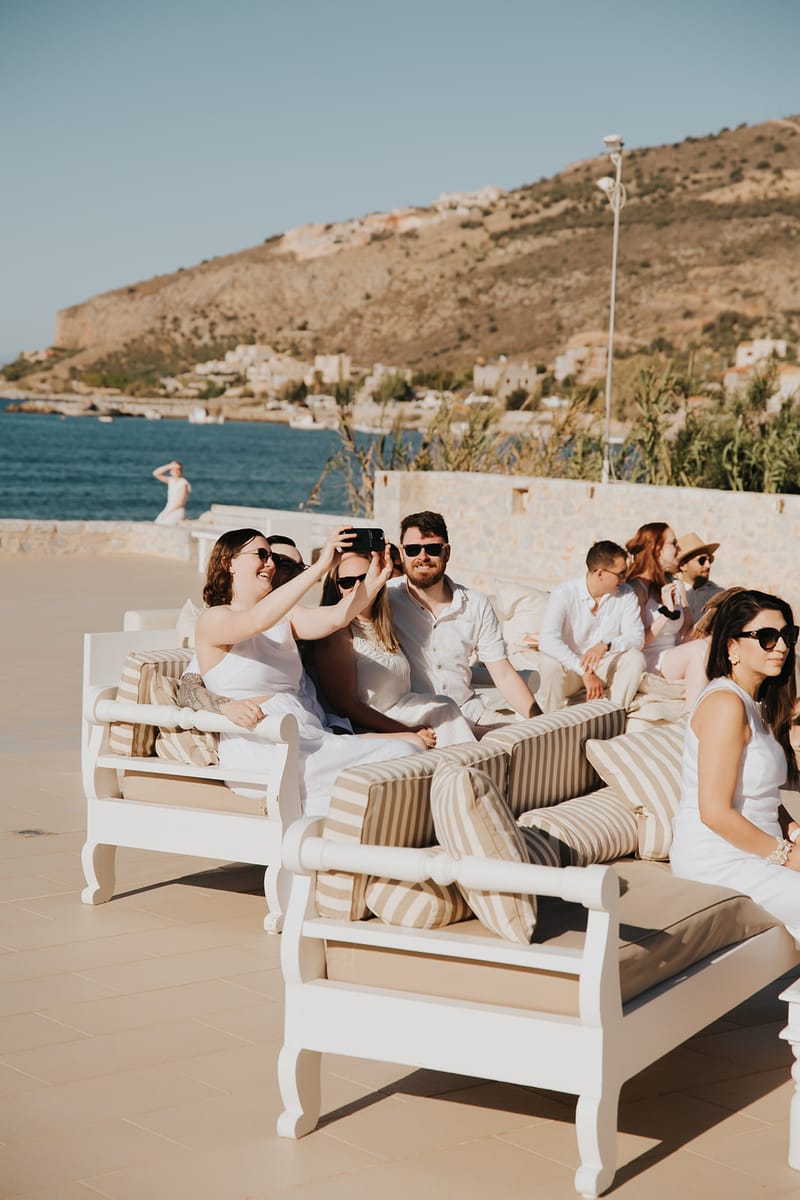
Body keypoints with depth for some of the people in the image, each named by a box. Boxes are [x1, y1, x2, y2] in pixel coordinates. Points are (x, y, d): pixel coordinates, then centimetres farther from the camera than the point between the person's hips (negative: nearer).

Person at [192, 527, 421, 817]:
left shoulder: (285, 617, 20)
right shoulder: (213, 620, -1)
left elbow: (335, 617, 2)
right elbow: (258, 620, -23)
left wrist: (374, 580, -16)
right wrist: (321, 567, -27)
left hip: (309, 736, 8)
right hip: (259, 750, -7)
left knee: (406, 750, -17)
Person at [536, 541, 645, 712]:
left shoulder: (626, 594, -5)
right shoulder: (564, 593, -17)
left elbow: (636, 638, -13)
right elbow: (548, 640, -30)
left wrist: (606, 645, -35)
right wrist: (585, 672, -37)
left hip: (605, 667, 3)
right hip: (570, 668, -3)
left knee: (635, 658, -24)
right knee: (550, 663, -34)